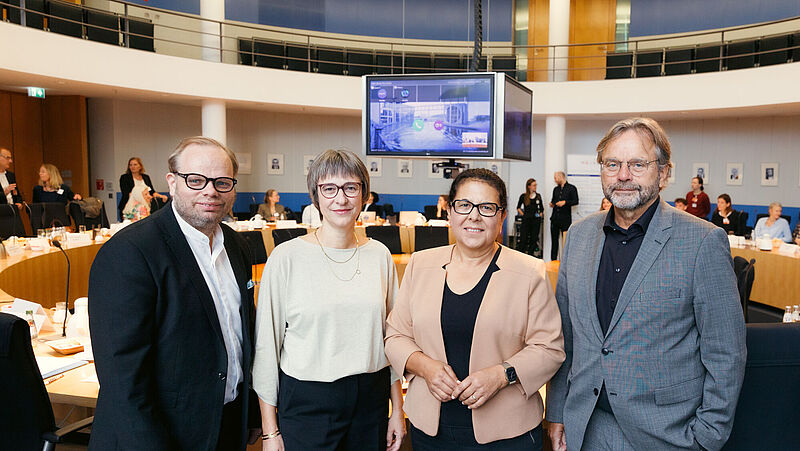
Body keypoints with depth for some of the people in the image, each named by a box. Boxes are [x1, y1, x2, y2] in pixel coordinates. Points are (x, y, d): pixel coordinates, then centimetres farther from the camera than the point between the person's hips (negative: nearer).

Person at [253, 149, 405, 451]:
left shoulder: (379, 255, 0)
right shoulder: (287, 257, -10)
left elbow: (390, 335, 7)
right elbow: (266, 344, -7)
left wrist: (398, 409, 8)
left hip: (371, 400, 3)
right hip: (305, 401, -3)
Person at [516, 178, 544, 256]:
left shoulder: (538, 196, 9)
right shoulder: (523, 196, 1)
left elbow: (541, 208, 20)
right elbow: (518, 207, 12)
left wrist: (540, 214, 6)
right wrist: (522, 214, 1)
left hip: (536, 220, 3)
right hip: (526, 220, -3)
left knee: (534, 239, 4)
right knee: (523, 239, -6)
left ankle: (530, 255, 12)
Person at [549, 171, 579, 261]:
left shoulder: (571, 188, 0)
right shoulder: (556, 189, 17)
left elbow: (575, 201, -5)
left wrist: (565, 202, -17)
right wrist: (552, 203, 3)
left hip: (565, 219, -5)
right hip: (555, 218, 5)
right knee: (554, 240, 7)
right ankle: (553, 260, 12)